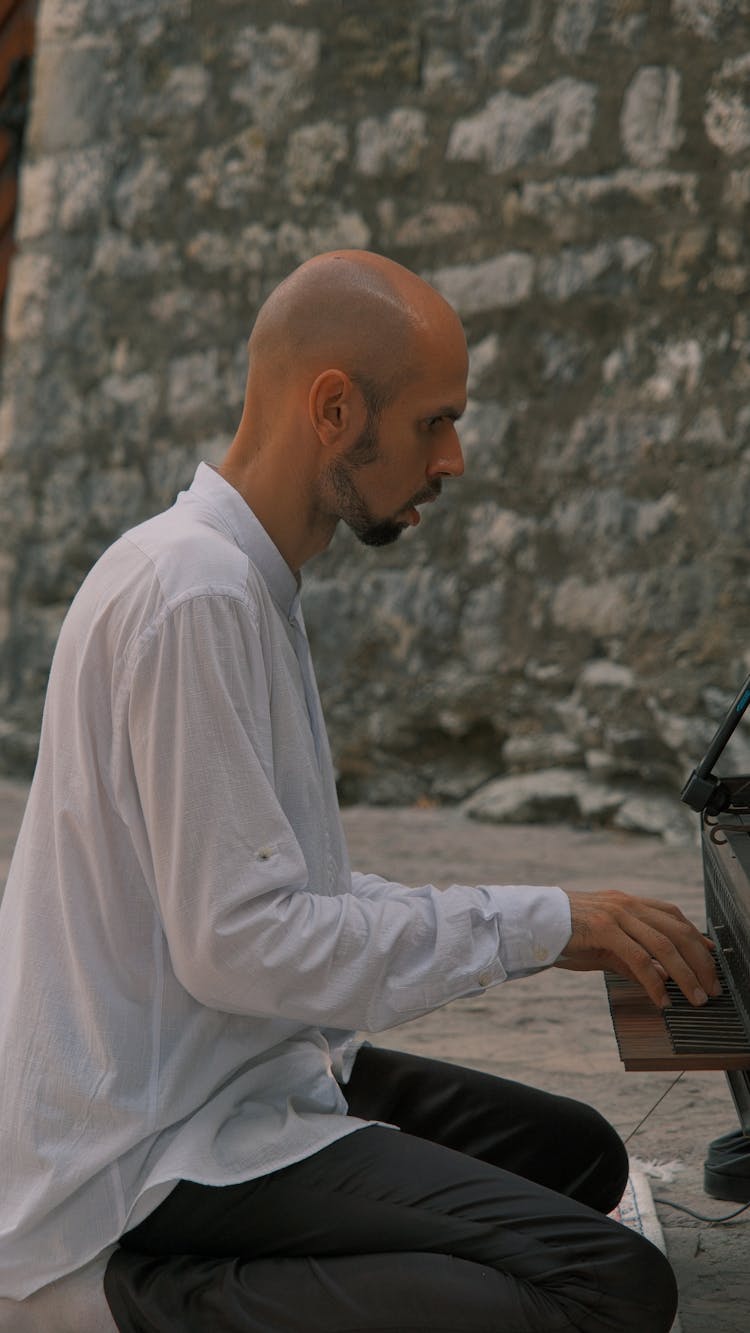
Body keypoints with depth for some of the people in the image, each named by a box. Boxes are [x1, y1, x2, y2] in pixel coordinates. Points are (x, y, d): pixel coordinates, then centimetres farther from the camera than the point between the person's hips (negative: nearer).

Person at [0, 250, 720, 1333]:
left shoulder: (242, 579, 14)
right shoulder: (196, 594, -19)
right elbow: (237, 940, -24)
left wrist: (557, 925, 8)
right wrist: (537, 926, -16)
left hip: (246, 1074, 11)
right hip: (172, 1140, -11)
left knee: (576, 1152, 18)